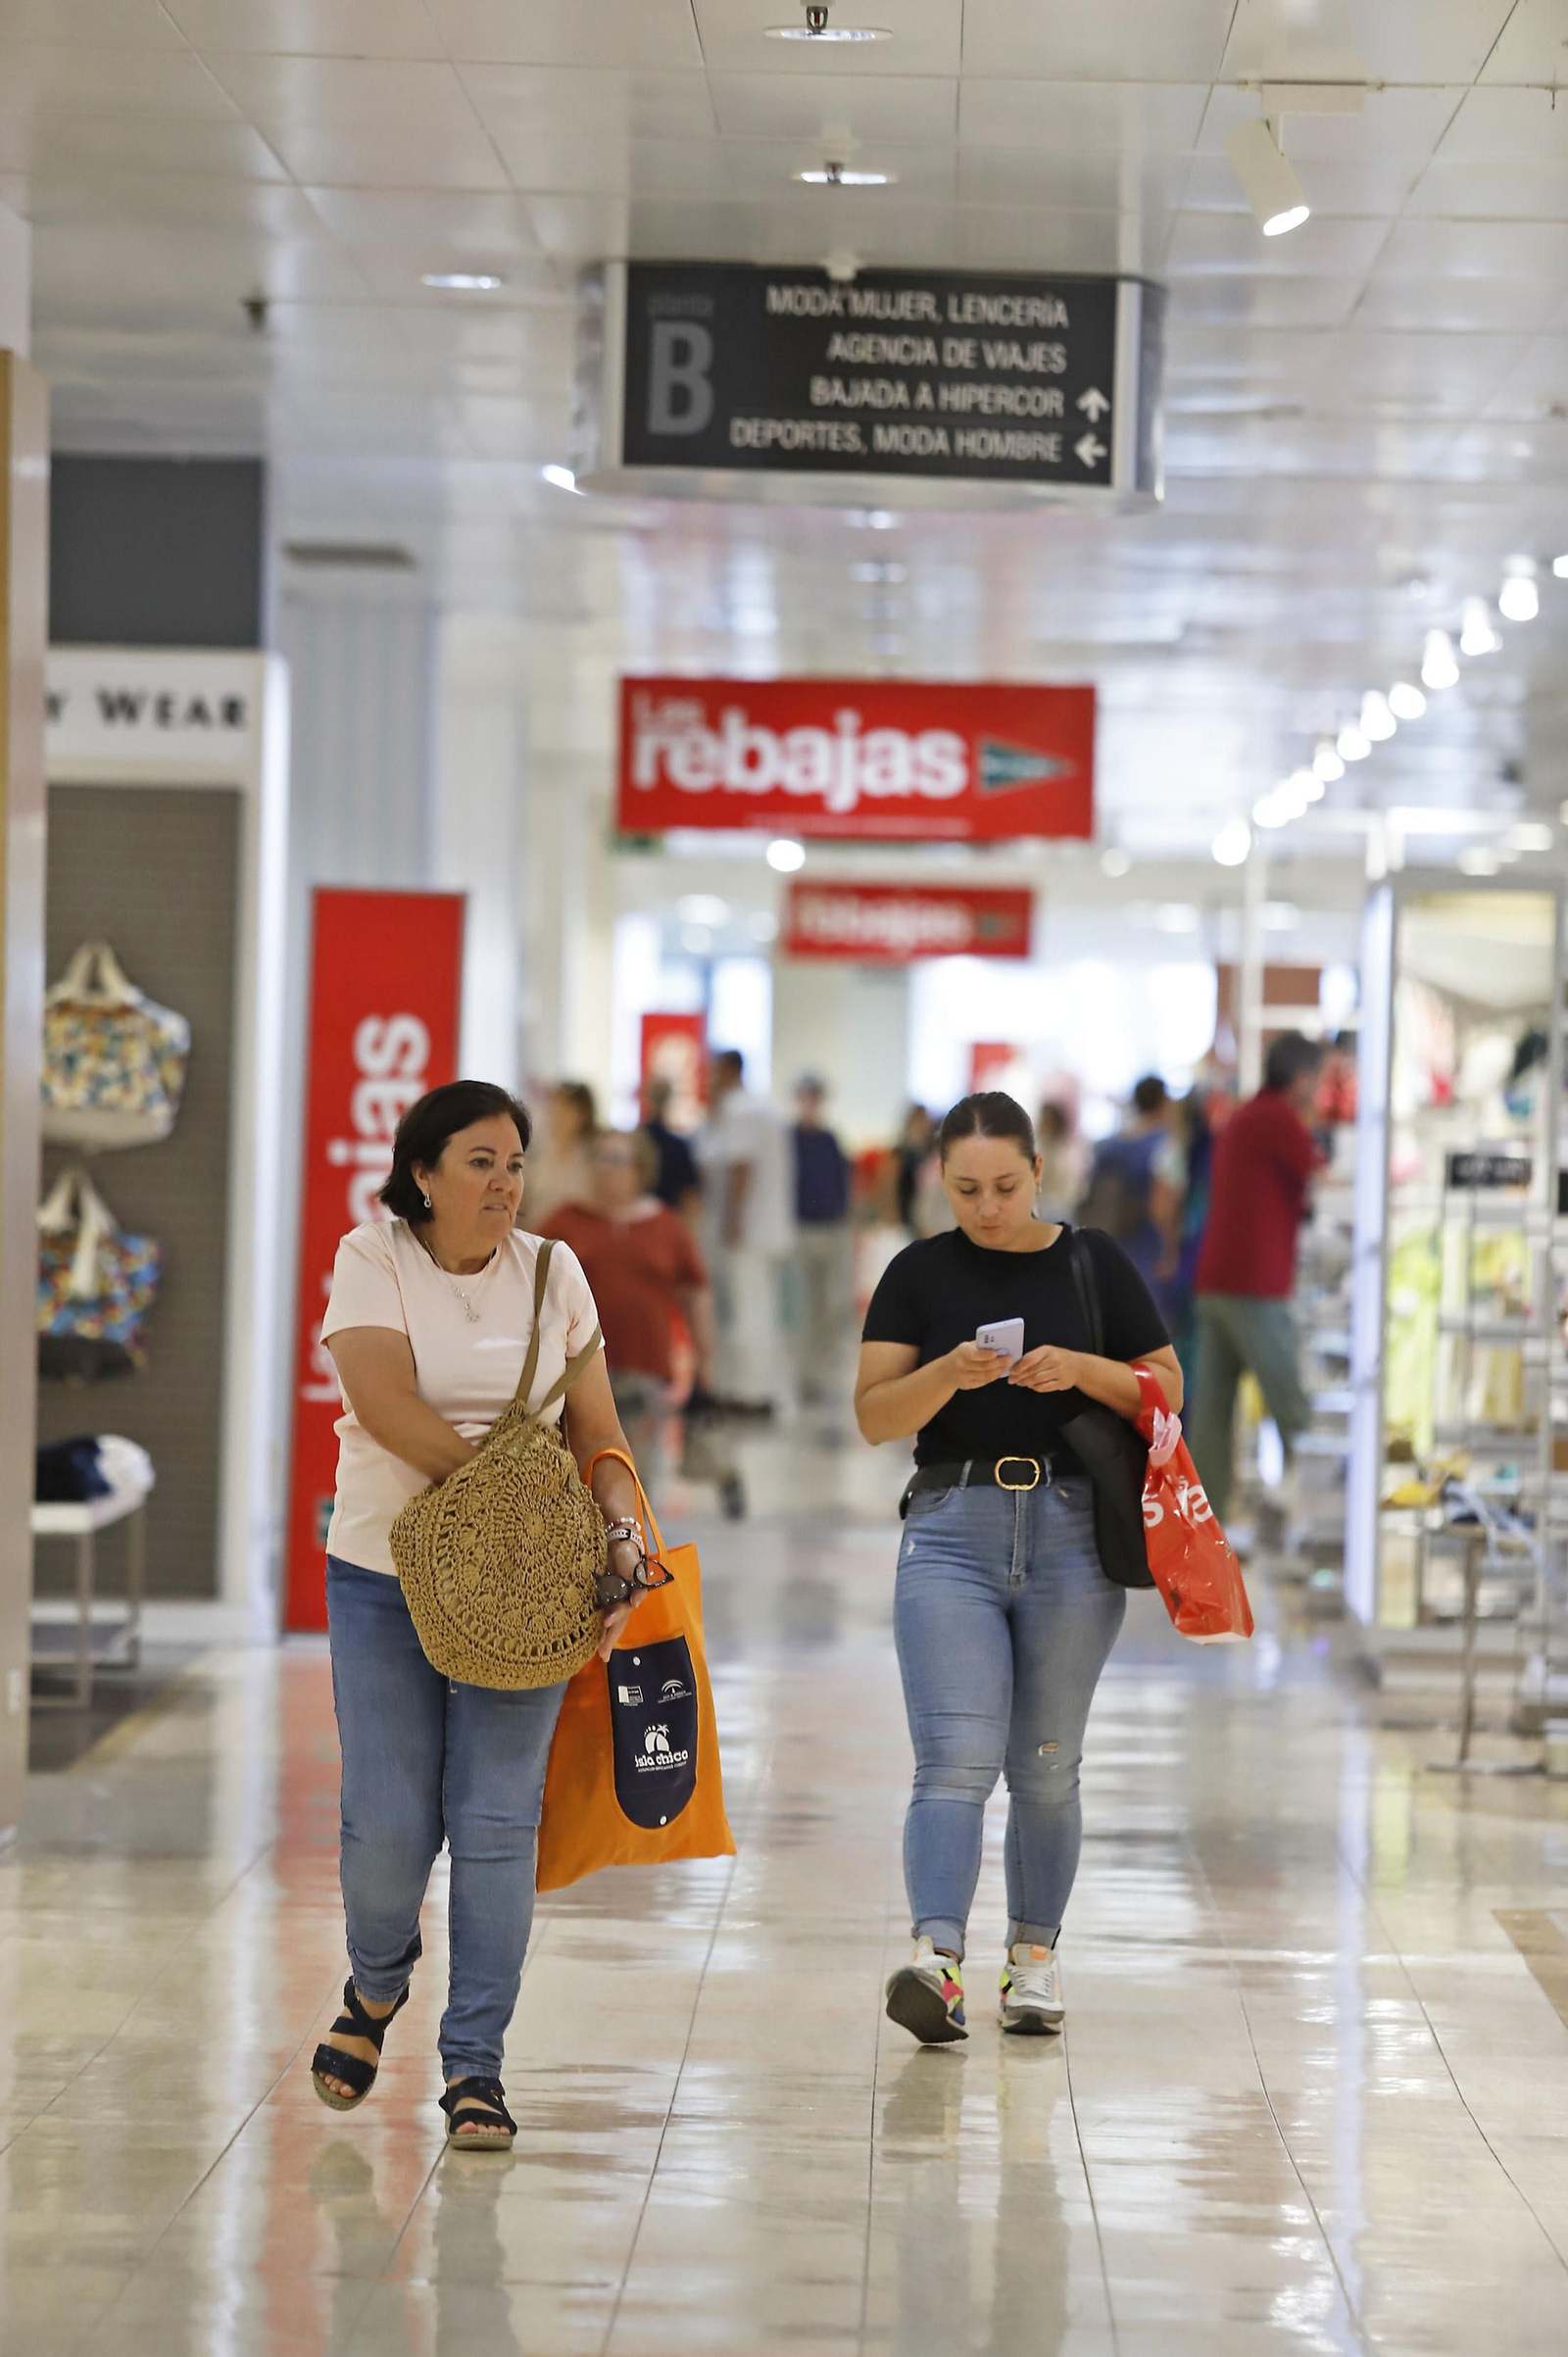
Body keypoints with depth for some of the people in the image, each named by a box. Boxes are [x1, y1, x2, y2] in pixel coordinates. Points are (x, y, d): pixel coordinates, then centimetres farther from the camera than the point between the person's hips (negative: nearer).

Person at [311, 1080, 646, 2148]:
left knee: (498, 1821, -5)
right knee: (388, 1822, -3)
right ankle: (377, 1984, 29)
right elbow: (389, 1408, -14)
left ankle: (475, 2062, 3)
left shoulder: (552, 1272, 7)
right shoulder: (372, 1261, -1)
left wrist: (624, 1528, -10)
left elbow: (595, 1429, 7)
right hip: (385, 1576, -2)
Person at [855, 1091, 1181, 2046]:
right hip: (952, 1527, -1)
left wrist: (1080, 1369, -12)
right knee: (955, 1759, -14)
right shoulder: (920, 1274, 4)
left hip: (1072, 1531, 1)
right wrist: (950, 1374, -19)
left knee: (1046, 1765, 9)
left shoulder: (1094, 1264, 6)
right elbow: (874, 1414, -1)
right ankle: (938, 1959, -26)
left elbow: (1167, 1387, 6)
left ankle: (1035, 1953, 21)